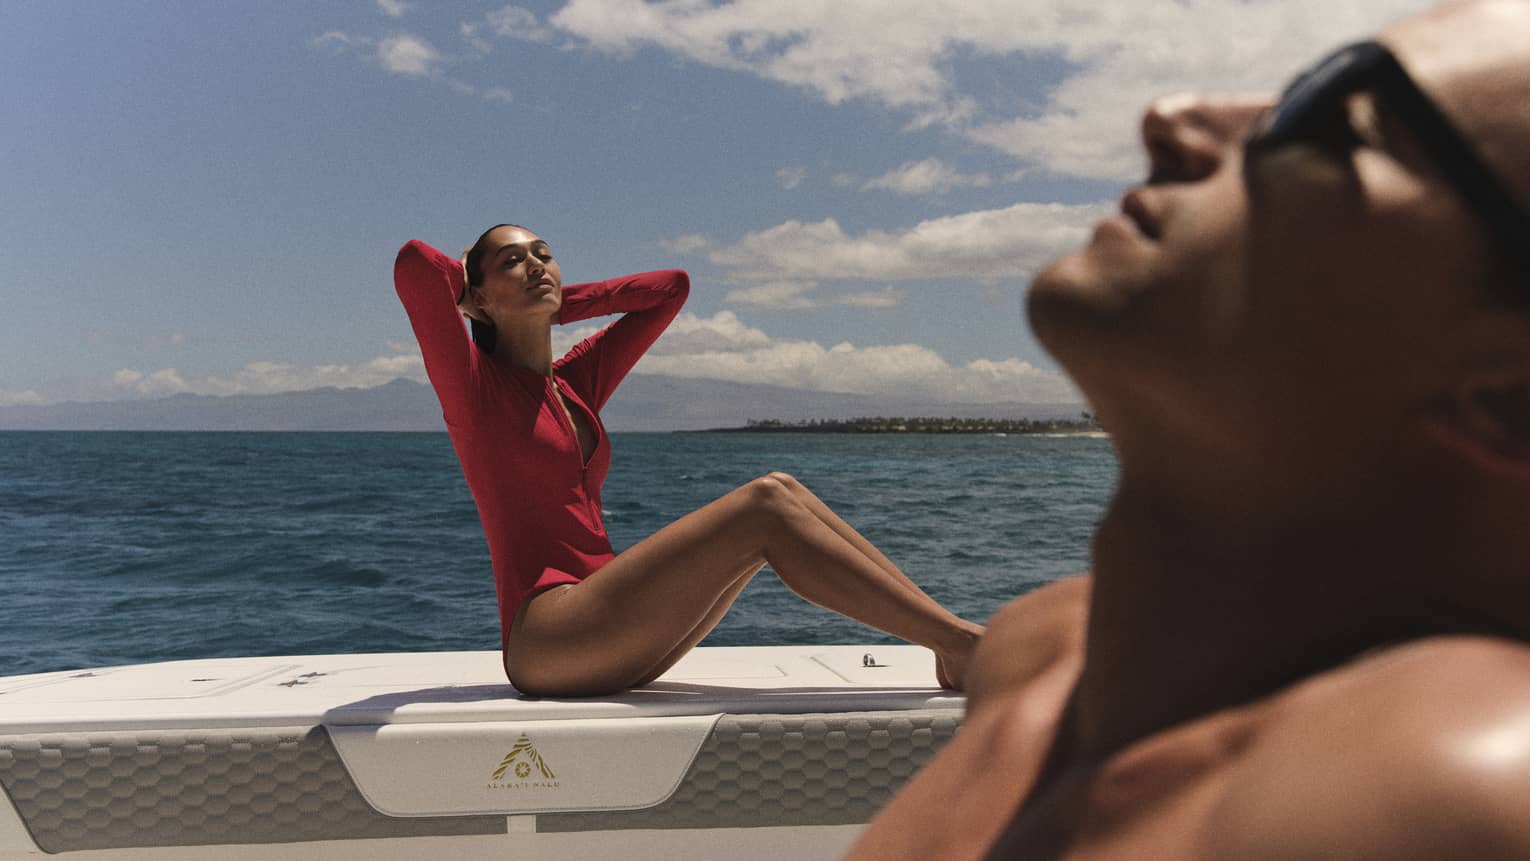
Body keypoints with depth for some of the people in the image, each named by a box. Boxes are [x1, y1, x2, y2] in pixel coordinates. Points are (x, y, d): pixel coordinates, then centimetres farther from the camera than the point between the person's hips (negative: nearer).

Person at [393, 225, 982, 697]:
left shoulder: (574, 383, 20)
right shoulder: (472, 383, 1)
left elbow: (670, 287, 26)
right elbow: (413, 261, -17)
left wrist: (556, 303, 22)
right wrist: (469, 291, 5)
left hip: (609, 639, 8)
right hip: (544, 640, -8)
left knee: (779, 492, -6)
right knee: (762, 506, -20)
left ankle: (956, 646, -12)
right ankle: (960, 643, -20)